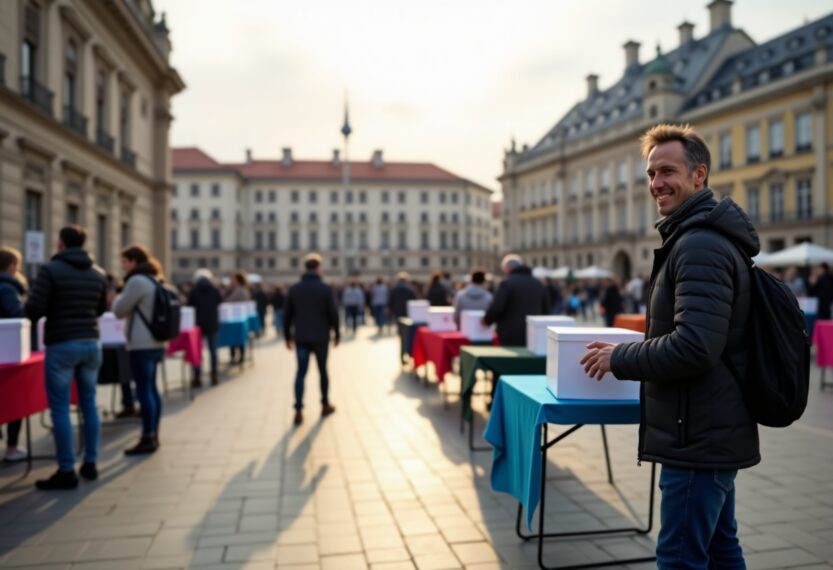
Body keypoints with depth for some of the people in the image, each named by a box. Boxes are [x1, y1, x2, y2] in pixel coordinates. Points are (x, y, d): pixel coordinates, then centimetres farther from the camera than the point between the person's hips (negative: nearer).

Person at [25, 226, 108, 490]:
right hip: (91, 343, 5)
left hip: (61, 345, -5)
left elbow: (33, 308, -12)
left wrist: (47, 313, 9)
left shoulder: (50, 269, -9)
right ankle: (90, 463, 19)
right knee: (89, 403, 13)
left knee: (60, 408, 1)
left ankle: (66, 471, 4)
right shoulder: (98, 273, 8)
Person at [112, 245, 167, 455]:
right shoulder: (156, 279, 15)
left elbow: (119, 310, -6)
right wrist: (126, 300, 20)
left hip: (142, 344, -10)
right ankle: (153, 435, 19)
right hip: (156, 342, 10)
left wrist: (118, 297, 11)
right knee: (151, 388, 13)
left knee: (143, 390, -5)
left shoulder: (137, 281, -14)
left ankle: (147, 439, -1)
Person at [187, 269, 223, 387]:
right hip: (212, 324, 1)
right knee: (213, 350, 7)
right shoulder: (215, 290, 1)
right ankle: (214, 376, 7)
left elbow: (190, 305, -2)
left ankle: (197, 378, -2)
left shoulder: (194, 291, -3)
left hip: (198, 323, -1)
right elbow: (220, 303, 8)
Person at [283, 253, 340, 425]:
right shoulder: (326, 289, -7)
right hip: (321, 337, -2)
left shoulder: (294, 289, 0)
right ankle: (325, 405, 24)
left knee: (301, 373, 4)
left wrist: (288, 336, 12)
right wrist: (336, 334, 5)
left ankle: (298, 411, -4)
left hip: (301, 338, 2)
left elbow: (287, 315, 3)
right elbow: (333, 314, -7)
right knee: (322, 370, 12)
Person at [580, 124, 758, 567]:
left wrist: (620, 358, -13)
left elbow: (693, 346, -28)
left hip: (699, 436, -11)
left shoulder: (699, 244, -19)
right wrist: (632, 351, 12)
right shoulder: (709, 236, 15)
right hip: (713, 432, 11)